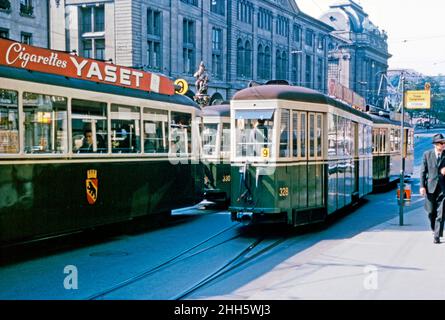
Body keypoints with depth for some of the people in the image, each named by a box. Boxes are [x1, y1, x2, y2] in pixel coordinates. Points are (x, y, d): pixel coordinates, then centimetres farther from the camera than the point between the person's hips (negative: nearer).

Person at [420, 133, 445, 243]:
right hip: (430, 186, 1)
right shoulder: (427, 154, 3)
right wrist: (422, 186, -5)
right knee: (431, 211, 6)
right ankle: (434, 228, 34)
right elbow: (423, 171, 1)